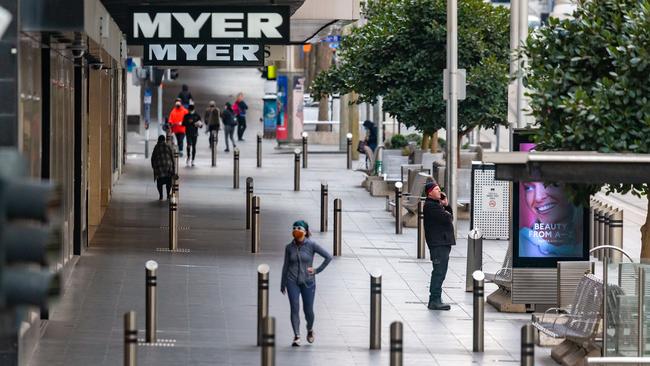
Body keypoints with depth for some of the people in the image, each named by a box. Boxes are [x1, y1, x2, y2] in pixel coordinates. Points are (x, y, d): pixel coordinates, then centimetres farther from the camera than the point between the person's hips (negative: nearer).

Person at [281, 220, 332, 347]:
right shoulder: (289, 247, 1)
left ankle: (310, 330, 35)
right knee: (295, 309, -10)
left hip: (308, 282, -1)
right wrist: (282, 283, 11)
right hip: (293, 282, 1)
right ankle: (296, 337, -8)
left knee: (308, 310, 5)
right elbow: (286, 266, 9)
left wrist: (317, 270, -7)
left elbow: (328, 257, -5)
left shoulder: (311, 245, -7)